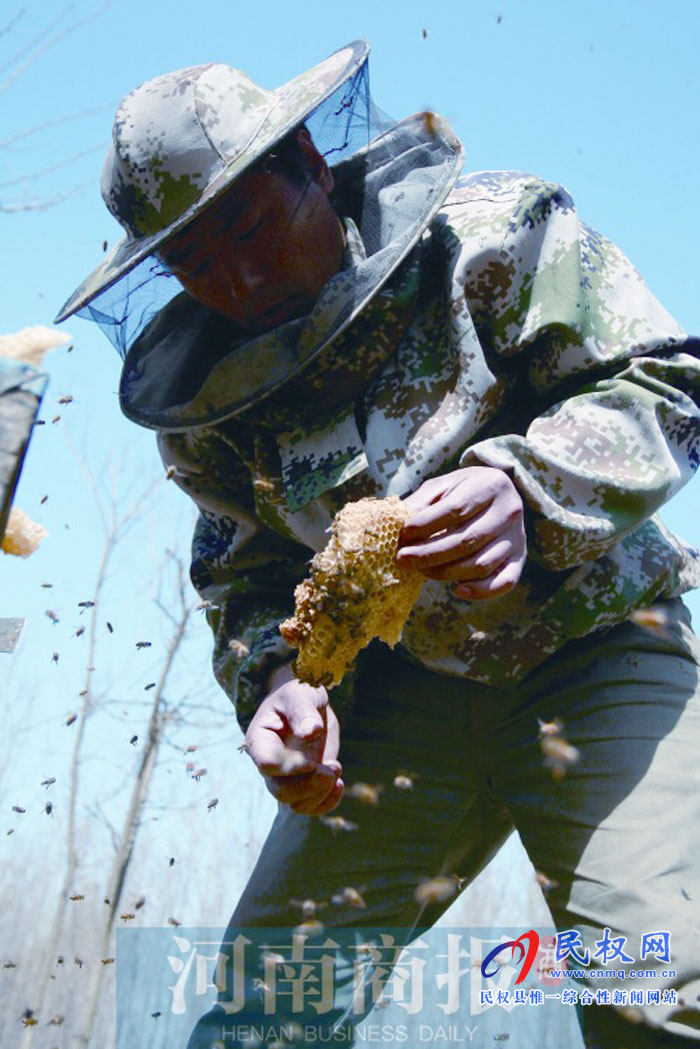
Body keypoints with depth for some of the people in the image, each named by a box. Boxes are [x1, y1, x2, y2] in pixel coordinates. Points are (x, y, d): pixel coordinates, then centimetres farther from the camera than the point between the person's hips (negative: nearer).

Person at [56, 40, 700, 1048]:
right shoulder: (209, 399, 1)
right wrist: (277, 676, -16)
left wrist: (521, 486, -33)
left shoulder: (484, 233, -11)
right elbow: (250, 577, 6)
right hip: (404, 689, 4)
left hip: (592, 652, -3)